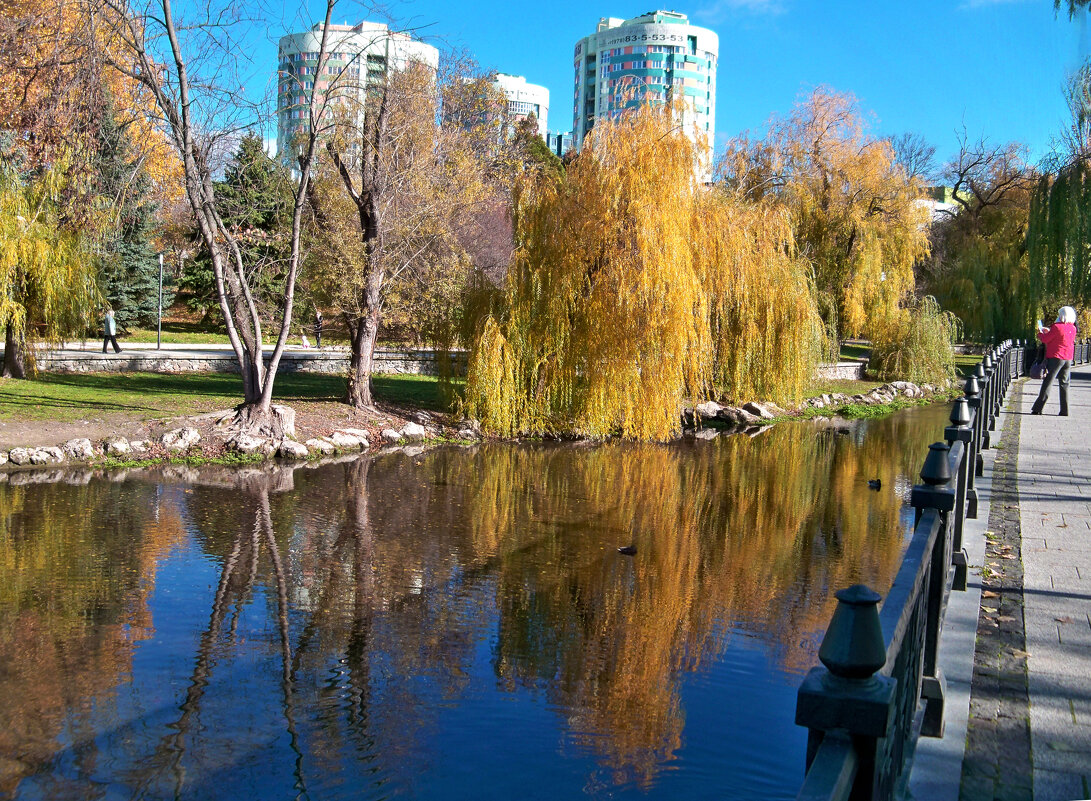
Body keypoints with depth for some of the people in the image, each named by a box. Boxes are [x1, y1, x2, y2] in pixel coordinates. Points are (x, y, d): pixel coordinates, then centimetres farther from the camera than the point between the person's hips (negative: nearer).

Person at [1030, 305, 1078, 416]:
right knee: (1064, 384, 10)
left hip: (1056, 357, -6)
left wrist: (1040, 332, 11)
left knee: (1047, 383, -3)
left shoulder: (1057, 327, -15)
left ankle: (1037, 409, -3)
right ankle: (1064, 411, 9)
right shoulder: (1073, 328, 6)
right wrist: (1049, 331, 22)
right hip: (1068, 359, 6)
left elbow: (1045, 340, -8)